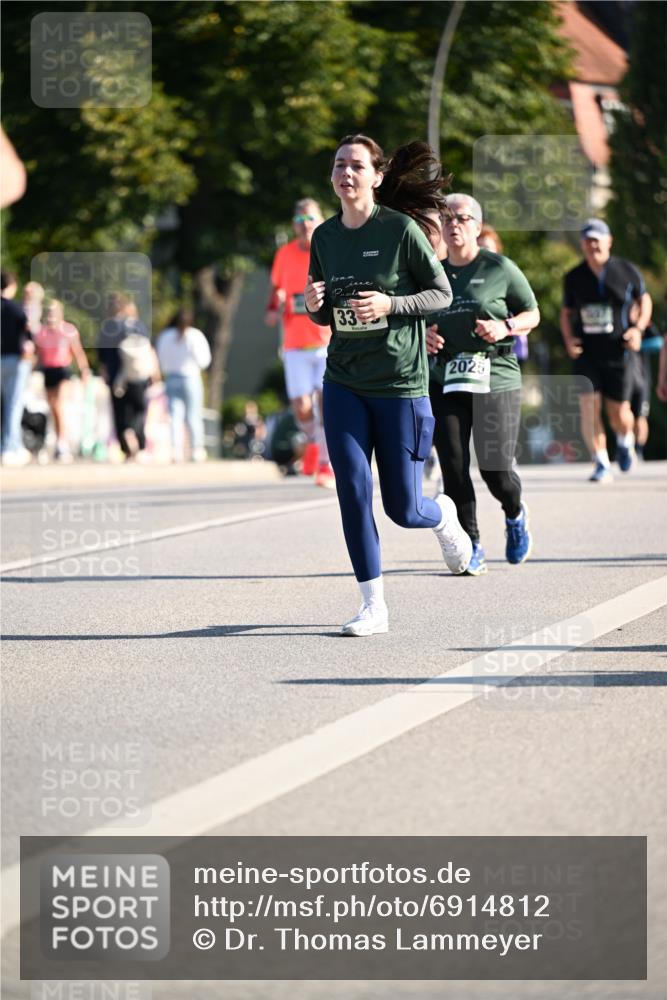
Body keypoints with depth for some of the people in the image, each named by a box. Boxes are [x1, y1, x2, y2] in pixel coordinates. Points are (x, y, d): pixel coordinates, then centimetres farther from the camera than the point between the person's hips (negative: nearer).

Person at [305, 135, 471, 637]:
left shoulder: (402, 229, -9)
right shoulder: (325, 236, 5)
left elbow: (443, 294, -3)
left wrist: (390, 304, -19)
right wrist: (315, 306, -9)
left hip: (400, 381, -4)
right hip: (343, 382, 4)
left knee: (403, 509, 1)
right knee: (352, 490, -8)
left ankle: (444, 517, 38)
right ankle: (373, 604, 1)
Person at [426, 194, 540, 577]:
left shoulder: (500, 268, 1)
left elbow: (532, 314, 8)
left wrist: (506, 327, -11)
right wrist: (424, 334, 1)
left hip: (495, 378, -3)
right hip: (444, 382, 3)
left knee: (496, 467, -6)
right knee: (453, 466, -7)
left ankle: (515, 515, 29)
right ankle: (471, 548, 3)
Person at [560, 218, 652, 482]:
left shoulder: (627, 271, -1)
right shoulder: (574, 278, 3)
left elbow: (645, 300, 14)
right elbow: (566, 312, 15)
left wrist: (639, 327, -3)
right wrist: (568, 338, -3)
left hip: (617, 353, -1)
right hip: (586, 353, 1)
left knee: (619, 415, 3)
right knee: (589, 407, -13)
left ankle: (625, 441, 39)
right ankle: (601, 464, -3)